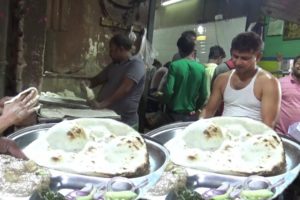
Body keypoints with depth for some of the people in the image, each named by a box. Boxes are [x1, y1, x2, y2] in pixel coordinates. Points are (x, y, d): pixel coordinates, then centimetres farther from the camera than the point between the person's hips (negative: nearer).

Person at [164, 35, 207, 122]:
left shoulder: (174, 66, -11)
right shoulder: (201, 68, -1)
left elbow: (168, 91, -16)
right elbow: (203, 94, 1)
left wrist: (169, 107, 3)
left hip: (175, 114, -3)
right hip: (191, 115, 3)